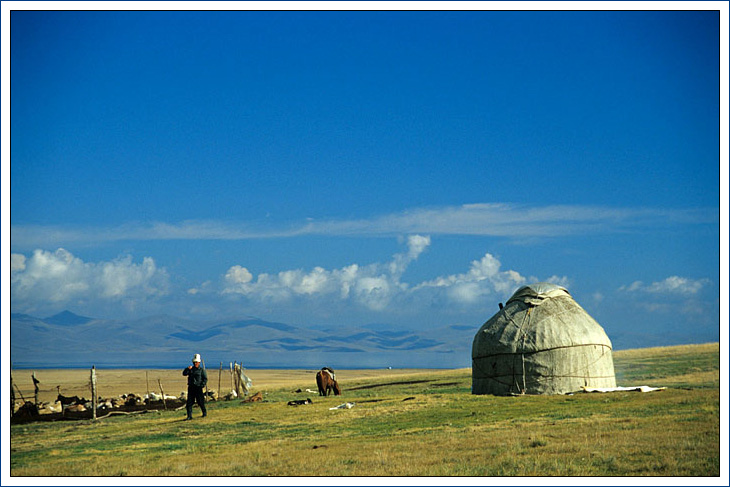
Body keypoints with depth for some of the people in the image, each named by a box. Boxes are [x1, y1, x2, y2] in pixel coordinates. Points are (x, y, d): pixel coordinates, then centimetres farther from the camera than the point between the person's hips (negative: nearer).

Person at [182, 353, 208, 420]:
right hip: (191, 387, 4)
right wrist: (188, 369, -16)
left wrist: (202, 385, -15)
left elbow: (205, 379, -2)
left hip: (198, 388, -4)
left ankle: (204, 412, 26)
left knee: (200, 402, 4)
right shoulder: (191, 369, 12)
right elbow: (184, 373, 1)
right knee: (189, 402, -3)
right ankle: (189, 416, -1)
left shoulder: (202, 370, 0)